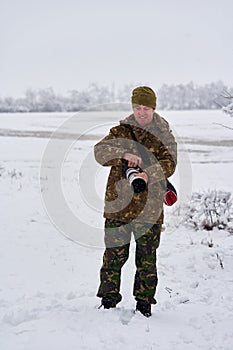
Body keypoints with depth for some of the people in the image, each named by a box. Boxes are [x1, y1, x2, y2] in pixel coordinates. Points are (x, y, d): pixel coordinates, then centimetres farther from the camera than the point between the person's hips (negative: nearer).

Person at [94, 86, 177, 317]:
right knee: (114, 255, 4)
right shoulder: (120, 131, 7)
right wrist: (124, 154, -26)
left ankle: (144, 303, 18)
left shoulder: (164, 136, 4)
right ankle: (108, 299, 18)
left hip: (149, 209, -1)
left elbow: (169, 164, -11)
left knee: (147, 259, 5)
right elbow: (100, 151, -8)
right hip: (117, 204, 1)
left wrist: (147, 174, -30)